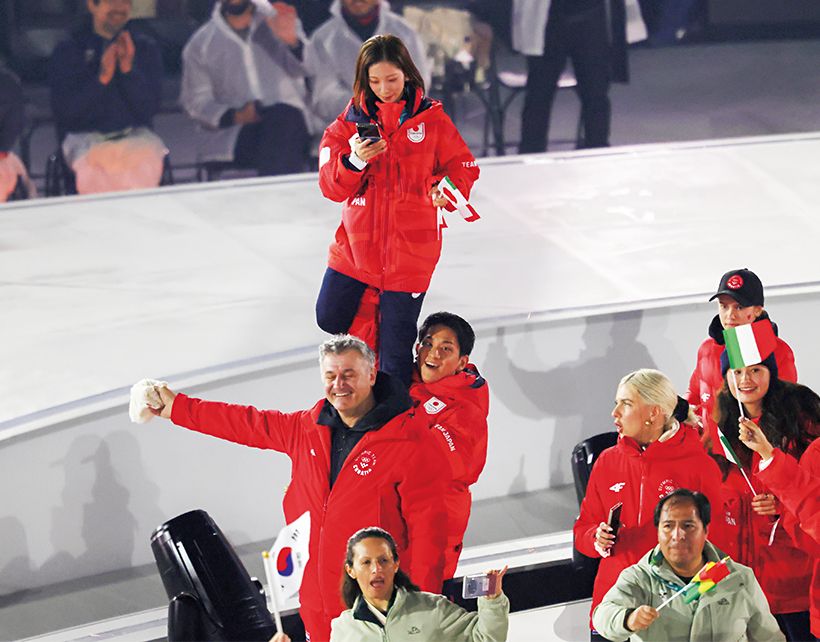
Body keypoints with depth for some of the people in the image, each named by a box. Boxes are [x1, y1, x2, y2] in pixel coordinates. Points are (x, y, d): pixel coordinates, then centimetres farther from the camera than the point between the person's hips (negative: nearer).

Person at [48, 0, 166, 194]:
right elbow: (64, 113, -3)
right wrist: (102, 78, -13)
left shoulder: (146, 48, 13)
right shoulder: (66, 52, 8)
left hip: (135, 134, 1)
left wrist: (128, 69, -10)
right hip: (85, 136, -1)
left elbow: (149, 110, 4)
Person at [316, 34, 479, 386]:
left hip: (409, 251, -3)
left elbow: (463, 168, 1)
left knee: (395, 348, -1)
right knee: (330, 318, 15)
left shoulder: (431, 118, -5)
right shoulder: (350, 122, -1)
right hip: (356, 246, 3)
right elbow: (331, 187, -6)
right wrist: (355, 162, -26)